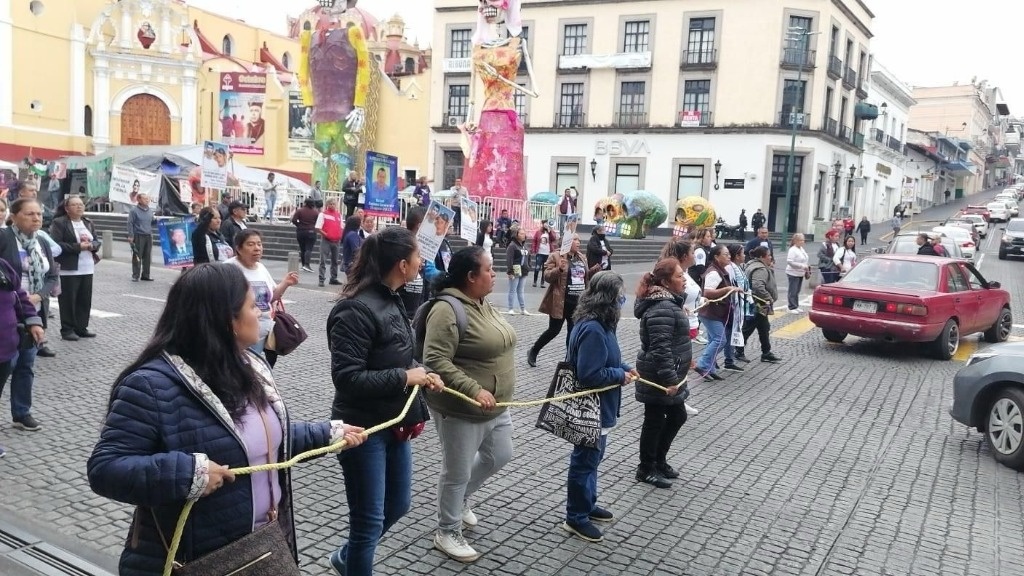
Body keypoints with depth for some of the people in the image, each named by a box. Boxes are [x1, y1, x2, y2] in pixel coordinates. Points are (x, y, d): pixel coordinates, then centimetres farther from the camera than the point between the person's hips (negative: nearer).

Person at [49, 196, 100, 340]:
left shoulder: (88, 223, 14)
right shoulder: (59, 223, -6)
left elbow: (97, 242, 13)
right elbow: (56, 245, -15)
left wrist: (91, 245, -10)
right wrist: (78, 247, -19)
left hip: (87, 268, 6)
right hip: (68, 269, -6)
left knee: (85, 300, 9)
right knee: (68, 300, -1)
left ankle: (81, 328, 19)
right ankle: (67, 330, 7)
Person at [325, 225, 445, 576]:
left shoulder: (390, 300, 5)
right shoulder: (356, 309, -23)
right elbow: (346, 377, -27)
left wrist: (420, 373, -2)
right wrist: (406, 377, -22)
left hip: (394, 423, 9)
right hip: (363, 429, -9)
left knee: (398, 503, 23)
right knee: (369, 520, 4)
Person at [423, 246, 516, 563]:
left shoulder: (484, 304, 7)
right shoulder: (447, 310, -23)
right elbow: (436, 361, -28)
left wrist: (497, 393, 23)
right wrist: (474, 390, -32)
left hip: (495, 405, 9)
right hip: (461, 409, -9)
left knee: (499, 457, 22)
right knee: (457, 473, 6)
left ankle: (461, 500, 44)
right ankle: (447, 533, 27)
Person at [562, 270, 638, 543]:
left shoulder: (599, 324, 4)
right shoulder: (593, 330, -28)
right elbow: (589, 375, -30)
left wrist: (624, 367, 3)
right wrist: (620, 375, -17)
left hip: (597, 406, 10)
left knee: (592, 458, 22)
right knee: (585, 460, 3)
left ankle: (587, 505, 38)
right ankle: (576, 518, 16)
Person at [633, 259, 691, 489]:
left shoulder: (668, 302, 11)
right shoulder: (662, 308, -24)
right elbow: (660, 348, -29)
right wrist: (670, 379, -28)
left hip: (668, 375, 11)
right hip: (659, 377, -11)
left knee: (678, 416, 19)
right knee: (655, 421, 3)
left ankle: (659, 460, 33)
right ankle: (646, 469, 18)